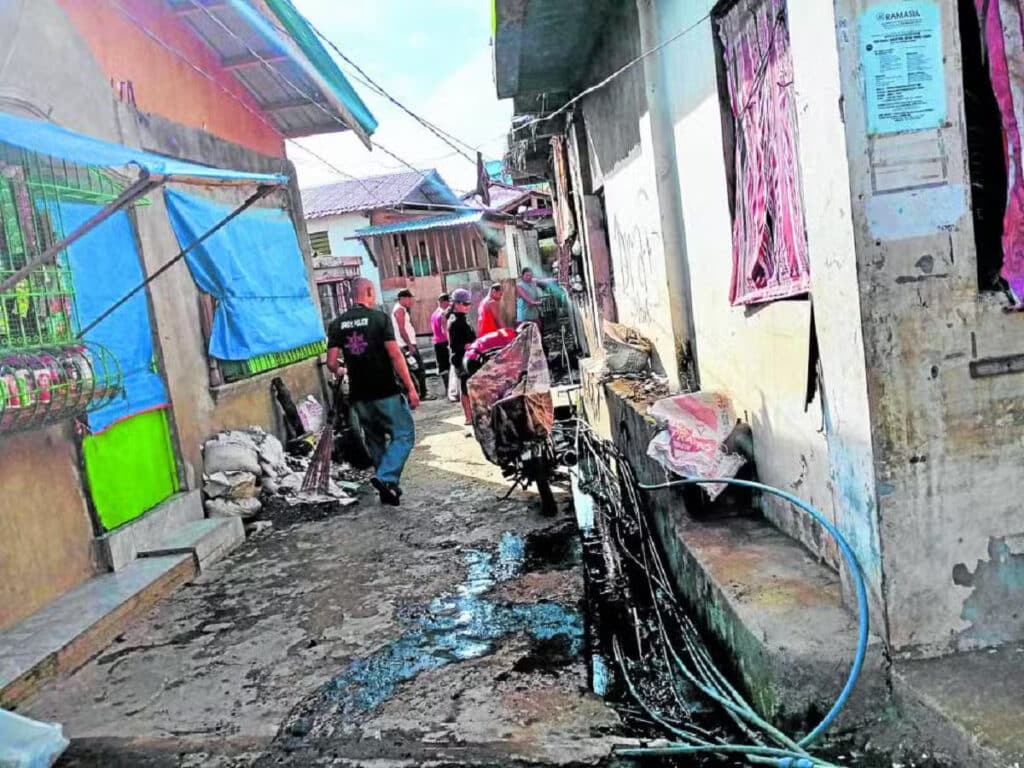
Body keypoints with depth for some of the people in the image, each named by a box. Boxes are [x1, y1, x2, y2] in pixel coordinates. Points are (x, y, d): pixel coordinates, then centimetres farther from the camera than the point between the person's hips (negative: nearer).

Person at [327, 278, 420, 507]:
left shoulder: (338, 324, 5)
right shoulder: (379, 318, -7)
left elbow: (332, 363, 1)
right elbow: (395, 355, -13)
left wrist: (340, 371, 25)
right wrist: (411, 388, -10)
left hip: (359, 395, 5)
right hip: (386, 392, -5)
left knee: (375, 440, 17)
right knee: (404, 435, 3)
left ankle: (389, 487, 22)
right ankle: (386, 477, -15)